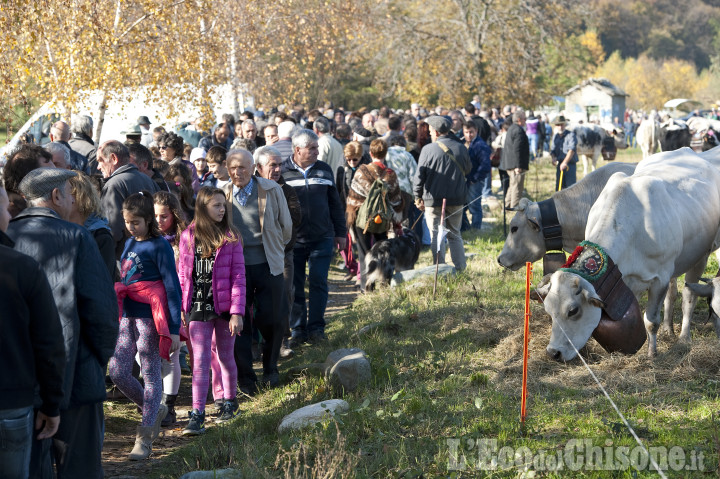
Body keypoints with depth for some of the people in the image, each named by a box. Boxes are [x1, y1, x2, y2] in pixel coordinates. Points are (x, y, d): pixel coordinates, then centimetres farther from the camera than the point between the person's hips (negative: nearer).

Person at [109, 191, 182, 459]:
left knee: (151, 374, 0)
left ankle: (145, 438, 4)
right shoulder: (129, 244, 13)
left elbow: (172, 288, -13)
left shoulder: (159, 246, -10)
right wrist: (117, 316, 18)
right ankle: (155, 410, 24)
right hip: (128, 317, 7)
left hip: (150, 318, -7)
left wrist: (174, 329, -16)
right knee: (117, 372, 3)